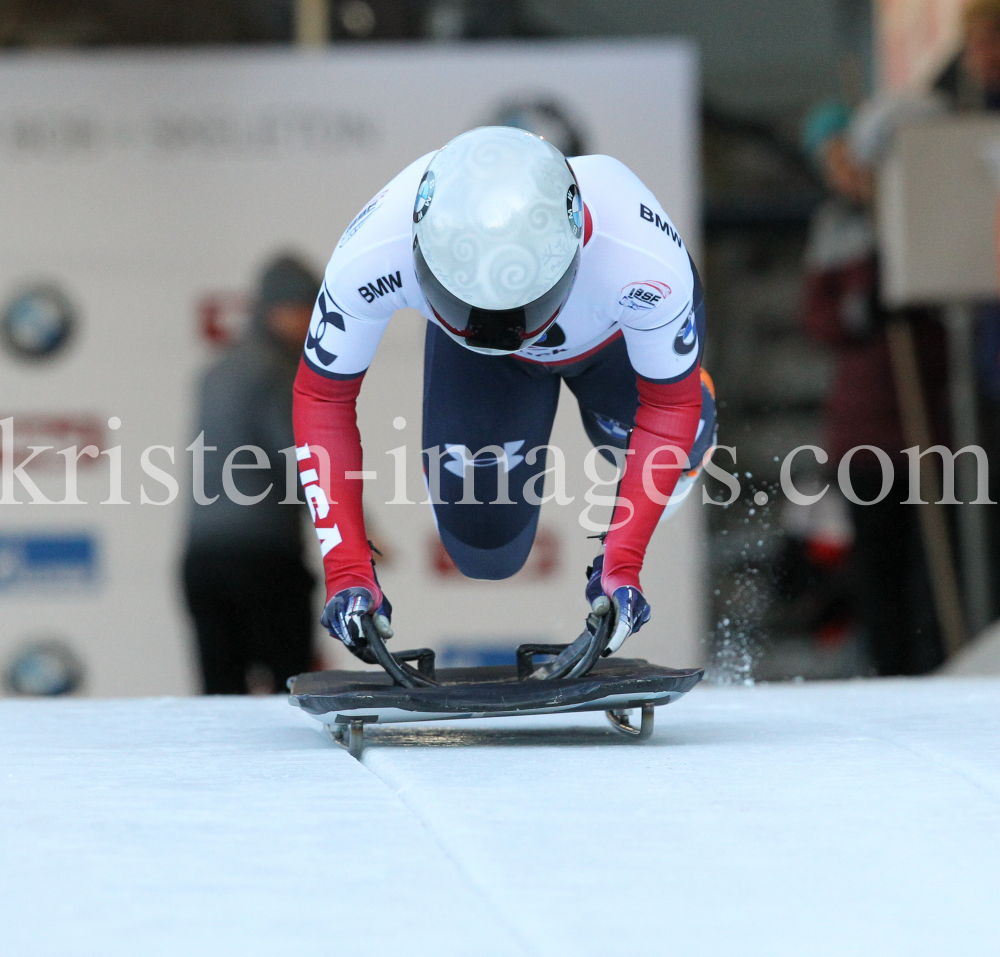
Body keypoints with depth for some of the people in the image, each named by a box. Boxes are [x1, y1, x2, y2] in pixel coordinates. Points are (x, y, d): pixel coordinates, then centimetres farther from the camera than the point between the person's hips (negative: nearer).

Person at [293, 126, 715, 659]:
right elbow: (321, 400, -28)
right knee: (485, 554, -4)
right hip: (470, 360, 0)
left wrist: (623, 564, -33)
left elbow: (671, 405, -27)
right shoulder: (374, 254, -44)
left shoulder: (644, 258, -47)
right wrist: (346, 569, -33)